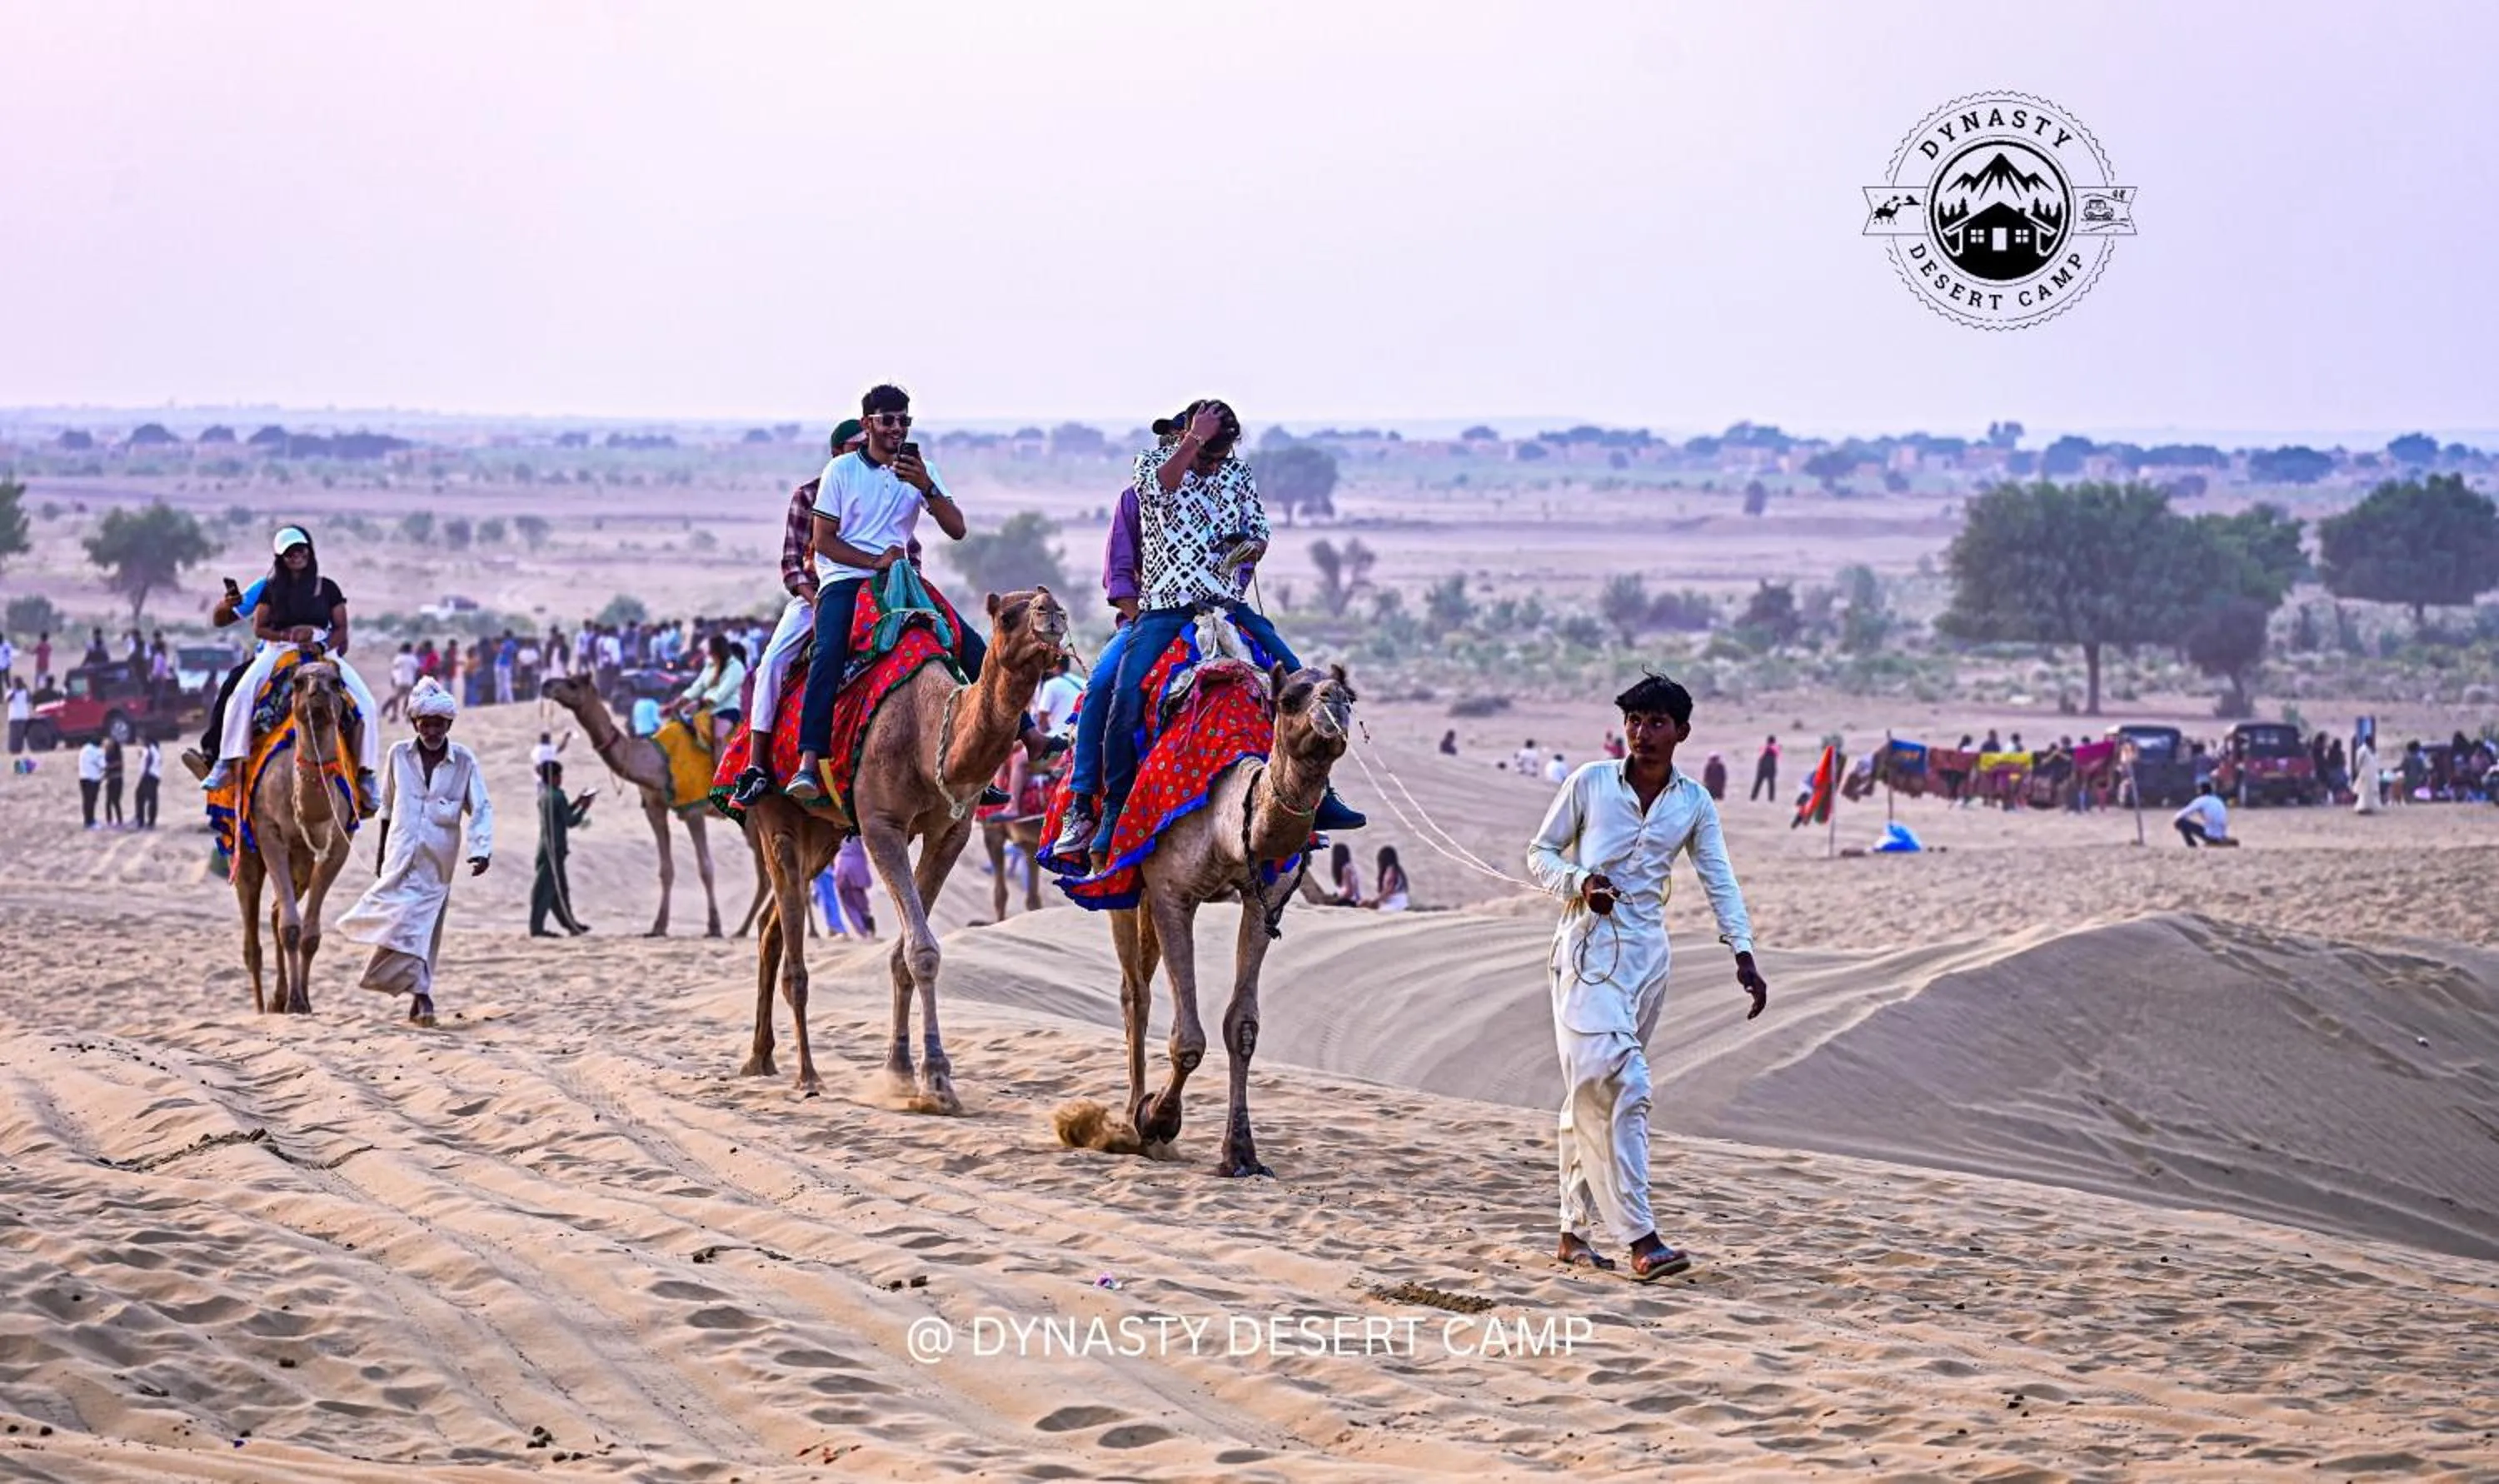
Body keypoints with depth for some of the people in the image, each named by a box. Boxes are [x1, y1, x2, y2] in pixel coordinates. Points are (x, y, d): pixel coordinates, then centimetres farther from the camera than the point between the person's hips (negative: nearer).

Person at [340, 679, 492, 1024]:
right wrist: (381, 852, 20)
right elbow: (388, 805, 15)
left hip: (437, 862, -1)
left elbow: (481, 808, -4)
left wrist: (480, 850, -19)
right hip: (400, 856, 1)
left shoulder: (464, 762, -3)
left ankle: (419, 995, 9)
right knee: (401, 918, -12)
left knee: (426, 926, 1)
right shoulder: (399, 755, 3)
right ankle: (420, 993, -11)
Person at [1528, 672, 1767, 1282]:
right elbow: (1540, 851, 6)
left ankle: (1575, 1231, 16)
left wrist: (1743, 954, -7)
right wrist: (1579, 881, -14)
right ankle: (1640, 1237, -20)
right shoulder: (1590, 782, 0)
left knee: (1595, 1090, 8)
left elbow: (1719, 881, 6)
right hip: (1588, 943, -3)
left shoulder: (1693, 804, 7)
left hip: (1646, 951, 3)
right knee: (1618, 1083, -16)